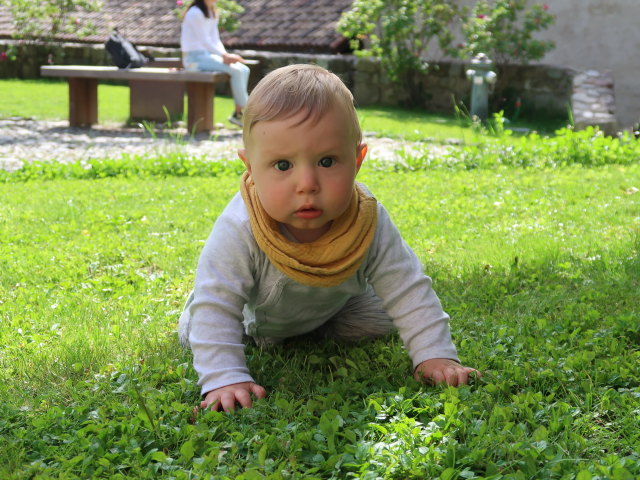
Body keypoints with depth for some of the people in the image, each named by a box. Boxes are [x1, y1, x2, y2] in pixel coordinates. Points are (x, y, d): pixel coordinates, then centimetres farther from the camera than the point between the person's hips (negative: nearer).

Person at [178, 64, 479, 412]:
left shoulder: (370, 224, -37)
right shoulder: (237, 231, -45)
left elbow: (409, 291, -28)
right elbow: (215, 308, -42)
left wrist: (435, 355, -35)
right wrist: (224, 379, -51)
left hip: (336, 303, 2)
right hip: (254, 306, -2)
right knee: (193, 334, -2)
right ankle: (255, 330, 28)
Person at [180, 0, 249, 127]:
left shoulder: (212, 13, 16)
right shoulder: (195, 13, -13)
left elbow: (216, 40, 12)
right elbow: (205, 41, -19)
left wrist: (226, 55, -7)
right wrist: (225, 56, -23)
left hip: (207, 55, 9)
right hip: (194, 58, -9)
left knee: (244, 70, -7)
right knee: (236, 71, -24)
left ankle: (238, 113, -9)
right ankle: (244, 110, -16)